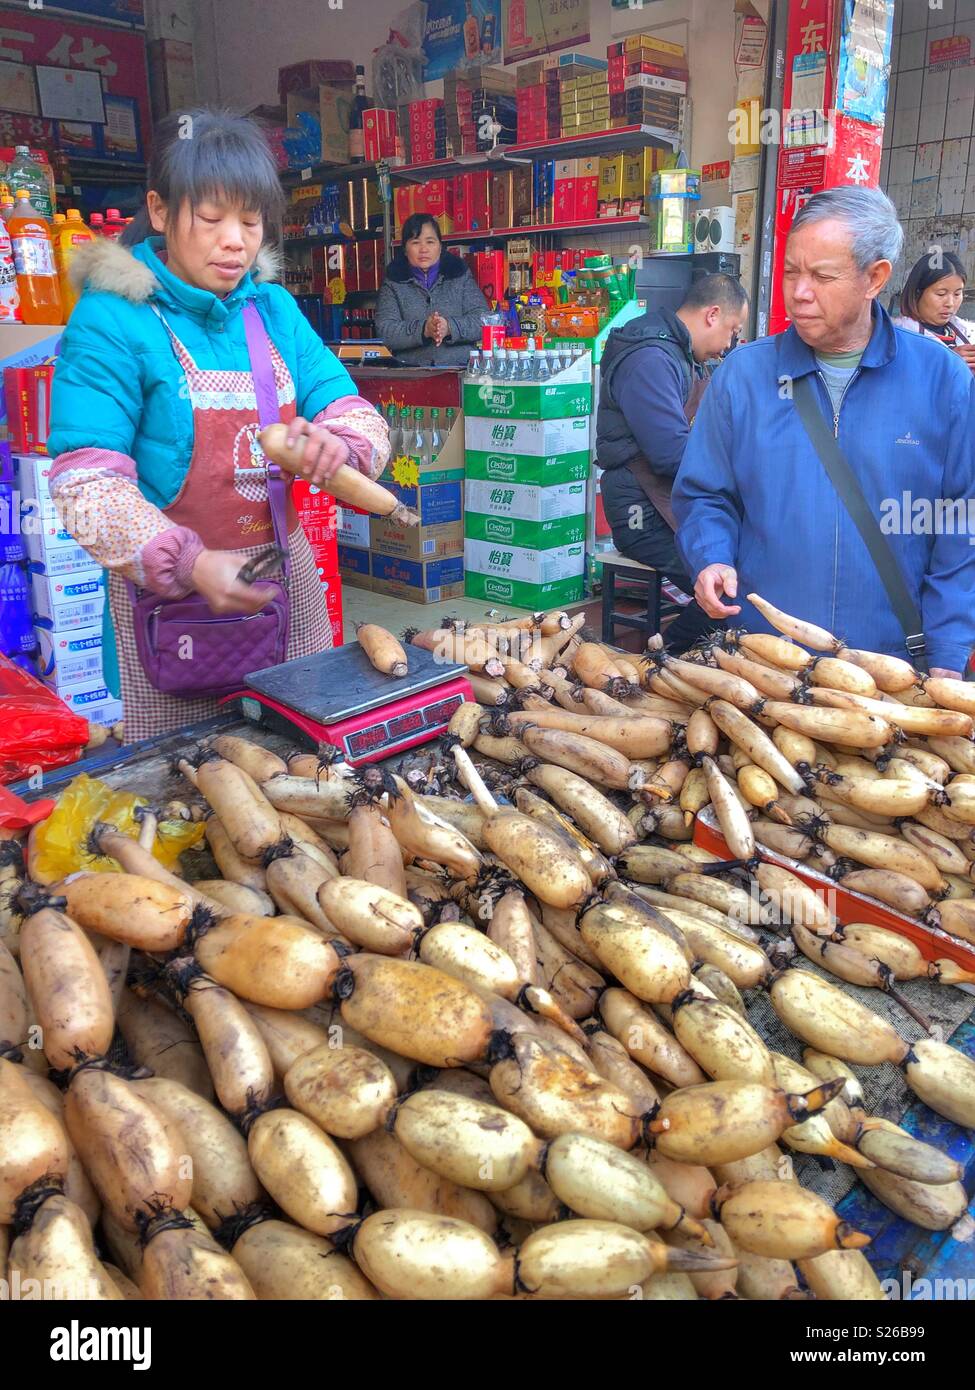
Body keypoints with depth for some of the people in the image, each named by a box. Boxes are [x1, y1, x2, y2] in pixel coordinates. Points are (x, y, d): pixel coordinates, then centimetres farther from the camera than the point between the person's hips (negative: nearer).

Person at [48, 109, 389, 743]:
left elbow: (356, 412, 3)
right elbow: (85, 482, -16)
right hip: (169, 595, -5)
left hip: (287, 574, 5)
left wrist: (338, 444, -22)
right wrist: (188, 564, -30)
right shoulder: (112, 318, -10)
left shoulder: (274, 309, 7)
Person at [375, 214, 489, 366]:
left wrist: (450, 328, -15)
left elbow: (483, 319, 5)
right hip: (410, 375, -1)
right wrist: (423, 330, -16)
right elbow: (384, 330, 0)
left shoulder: (460, 275, 15)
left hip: (460, 369, 1)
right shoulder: (393, 282, 13)